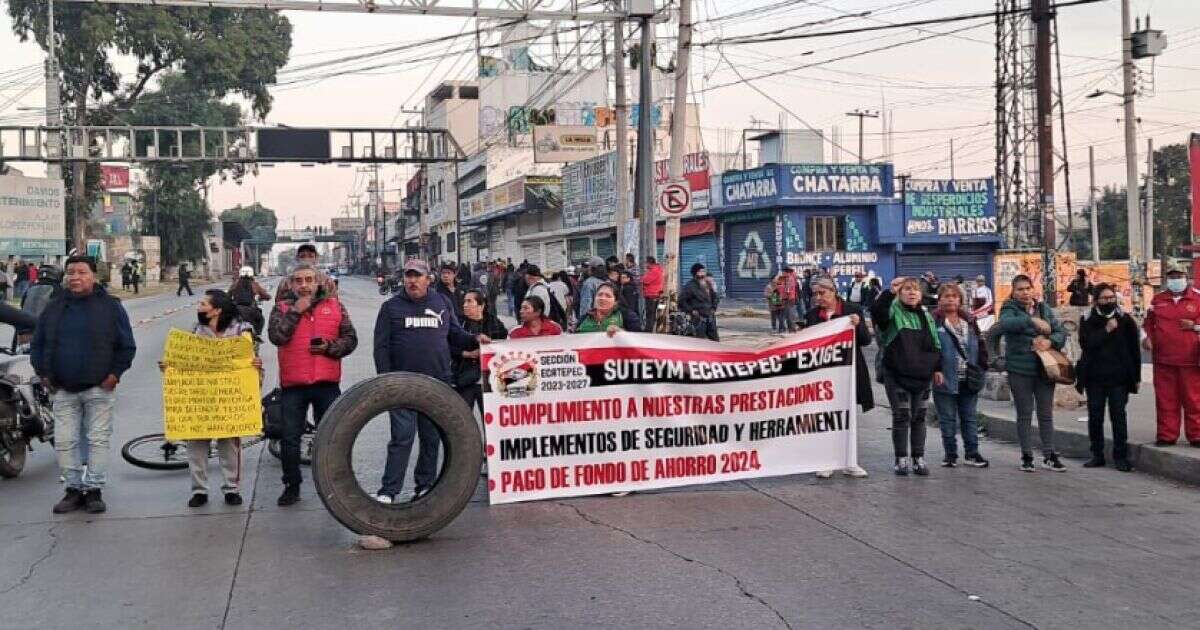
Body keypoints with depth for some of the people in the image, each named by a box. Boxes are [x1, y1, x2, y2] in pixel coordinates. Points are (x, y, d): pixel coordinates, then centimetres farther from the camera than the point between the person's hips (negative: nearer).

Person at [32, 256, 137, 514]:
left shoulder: (110, 306, 0)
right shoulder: (54, 308, 9)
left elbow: (127, 346, 1)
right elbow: (37, 344, 16)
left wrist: (115, 373, -7)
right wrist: (44, 373, 5)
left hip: (99, 388, -3)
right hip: (63, 390, 3)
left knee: (98, 440, 1)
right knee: (64, 442, 4)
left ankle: (94, 490, 9)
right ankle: (73, 489, 14)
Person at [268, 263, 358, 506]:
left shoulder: (335, 306, 8)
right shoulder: (282, 308, 6)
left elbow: (350, 339, 6)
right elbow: (276, 336, -11)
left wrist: (330, 347, -11)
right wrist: (295, 312, -12)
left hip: (327, 383, 0)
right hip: (292, 385, 0)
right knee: (290, 438, 5)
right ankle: (292, 485, 17)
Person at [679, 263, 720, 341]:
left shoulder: (708, 284, 13)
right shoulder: (690, 285, -9)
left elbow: (714, 296, 29)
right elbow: (681, 300, -11)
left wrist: (713, 308, 16)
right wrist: (691, 310, -12)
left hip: (710, 317, 7)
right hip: (699, 318, -7)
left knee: (715, 340, 9)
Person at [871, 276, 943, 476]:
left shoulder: (927, 316, 13)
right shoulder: (893, 312, -3)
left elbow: (936, 345, 18)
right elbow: (877, 311, -27)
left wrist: (937, 368, 12)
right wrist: (891, 291, -35)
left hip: (923, 375, 5)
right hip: (897, 375, -4)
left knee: (919, 417, 9)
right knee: (901, 417, -1)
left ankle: (918, 458, 16)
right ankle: (901, 459, 7)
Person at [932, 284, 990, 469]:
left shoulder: (969, 321, 12)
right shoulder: (934, 322, -5)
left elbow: (980, 345, 16)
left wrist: (980, 367, 6)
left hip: (968, 379, 4)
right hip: (945, 379, -4)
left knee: (970, 417, 9)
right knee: (947, 418, 4)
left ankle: (972, 453, 17)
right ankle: (950, 454, 13)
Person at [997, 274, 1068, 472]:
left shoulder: (1045, 309, 10)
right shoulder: (1010, 310, -4)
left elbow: (1061, 332, 7)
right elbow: (1005, 324, -27)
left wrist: (1050, 341, -15)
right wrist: (1032, 320, -38)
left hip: (1045, 369, 4)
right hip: (1020, 370, -3)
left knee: (1046, 414, 7)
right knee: (1024, 415, 4)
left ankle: (1049, 456, 14)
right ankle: (1027, 456, 12)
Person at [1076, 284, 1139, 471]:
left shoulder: (1125, 320, 3)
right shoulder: (1087, 320, 4)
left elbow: (1134, 350, 5)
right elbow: (1085, 343, -11)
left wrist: (1136, 376, 4)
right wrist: (1106, 330, -16)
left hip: (1119, 378, -1)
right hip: (1094, 378, 1)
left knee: (1118, 415, -2)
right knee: (1095, 417, 6)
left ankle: (1121, 456, 5)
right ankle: (1097, 455, 15)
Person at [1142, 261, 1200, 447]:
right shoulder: (1158, 299, 12)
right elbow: (1149, 322, 20)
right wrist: (1148, 337, 5)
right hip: (1163, 359, 3)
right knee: (1165, 398, 5)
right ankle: (1166, 435, 12)